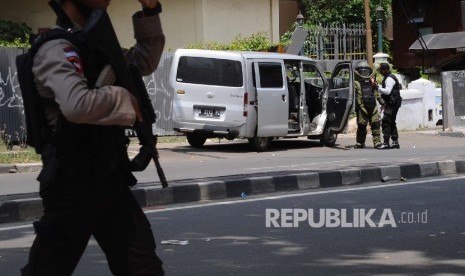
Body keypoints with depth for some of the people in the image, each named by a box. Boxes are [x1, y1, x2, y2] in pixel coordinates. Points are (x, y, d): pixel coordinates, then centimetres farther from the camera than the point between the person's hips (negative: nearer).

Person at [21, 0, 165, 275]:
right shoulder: (57, 49, -16)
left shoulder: (94, 44, 13)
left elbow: (146, 61, 26)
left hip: (110, 179, 9)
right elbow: (77, 104, -35)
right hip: (74, 183, -9)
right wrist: (125, 98, -18)